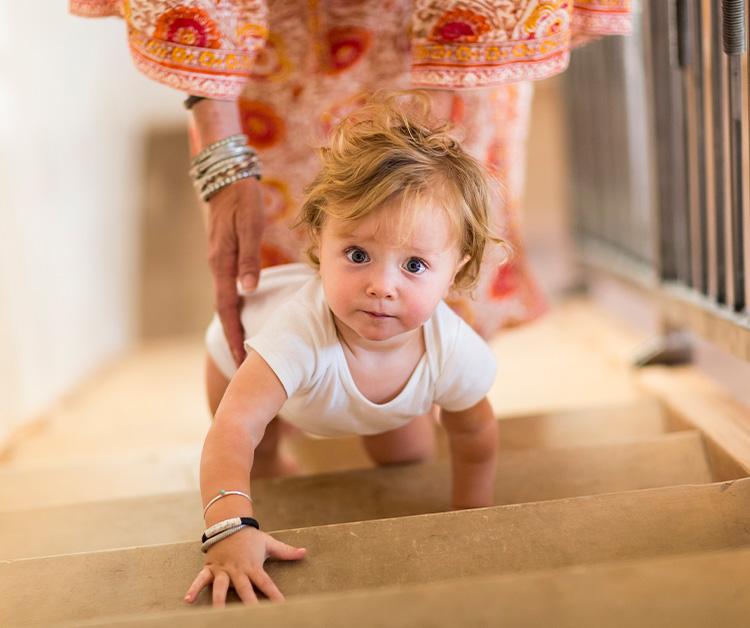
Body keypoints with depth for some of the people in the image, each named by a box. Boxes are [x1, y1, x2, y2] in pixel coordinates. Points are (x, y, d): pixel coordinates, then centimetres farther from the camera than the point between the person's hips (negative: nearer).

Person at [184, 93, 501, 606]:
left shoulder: (455, 352, -39)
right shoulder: (300, 328, -53)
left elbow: (475, 435, -18)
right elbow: (235, 428, -58)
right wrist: (231, 528, -73)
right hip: (247, 346, -3)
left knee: (410, 456, 18)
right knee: (255, 468, 10)